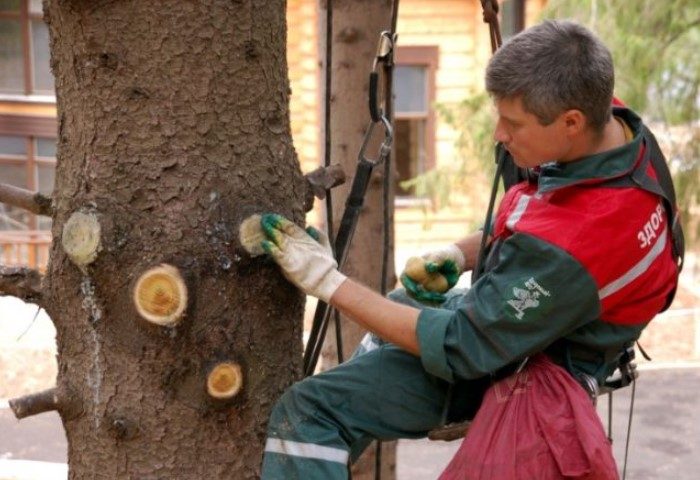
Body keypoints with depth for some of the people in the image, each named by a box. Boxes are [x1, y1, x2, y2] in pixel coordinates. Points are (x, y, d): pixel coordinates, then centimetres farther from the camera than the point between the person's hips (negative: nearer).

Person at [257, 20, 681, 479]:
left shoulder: (565, 249, -40)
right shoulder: (616, 127, -13)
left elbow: (460, 350, -30)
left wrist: (329, 282, -28)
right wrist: (459, 253, -5)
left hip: (509, 370, -10)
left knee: (308, 408, -18)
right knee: (400, 302, 35)